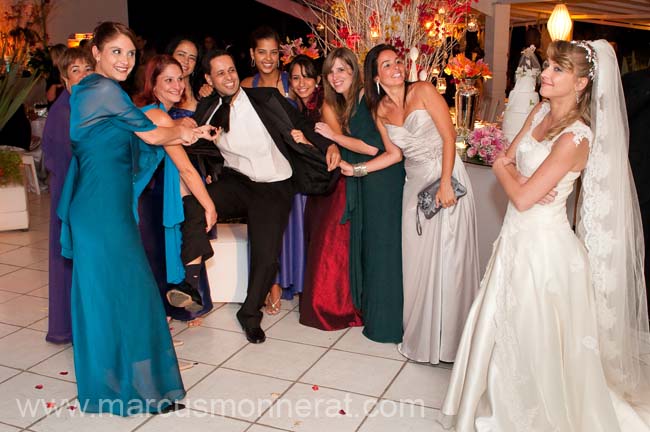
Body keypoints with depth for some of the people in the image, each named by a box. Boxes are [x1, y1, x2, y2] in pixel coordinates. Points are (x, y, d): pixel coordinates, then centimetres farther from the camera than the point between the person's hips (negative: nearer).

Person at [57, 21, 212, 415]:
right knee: (121, 290, -1)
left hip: (101, 204, 10)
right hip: (104, 207, -10)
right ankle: (129, 385, 11)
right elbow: (151, 135, -7)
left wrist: (186, 135, 15)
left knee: (104, 291, 16)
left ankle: (108, 380, 29)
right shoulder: (104, 90, -13)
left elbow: (135, 137, 18)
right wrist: (183, 131, 12)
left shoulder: (95, 90, 16)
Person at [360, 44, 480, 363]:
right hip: (415, 184, 5)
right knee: (417, 259, 6)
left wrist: (445, 184, -19)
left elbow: (449, 137, -11)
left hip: (446, 177, -4)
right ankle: (420, 333, 23)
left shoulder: (424, 91, -6)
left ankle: (448, 337, 14)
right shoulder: (379, 111, 7)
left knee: (447, 258, -1)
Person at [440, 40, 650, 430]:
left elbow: (522, 199, -23)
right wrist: (517, 175, -15)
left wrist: (506, 169, -5)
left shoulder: (576, 137, -23)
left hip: (544, 244, -8)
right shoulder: (541, 112, 2)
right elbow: (503, 160, 5)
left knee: (536, 339, 9)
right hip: (518, 237, 8)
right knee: (505, 328, 22)